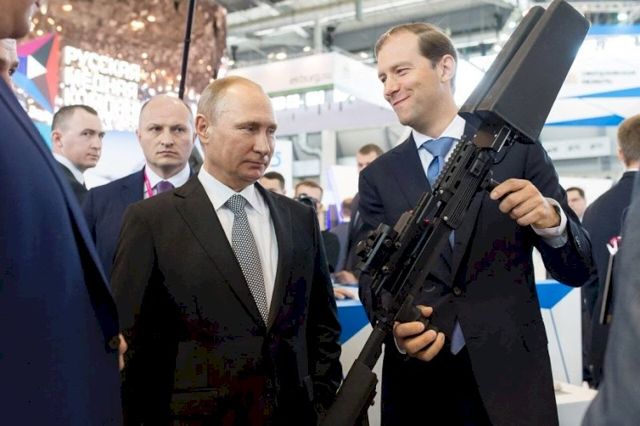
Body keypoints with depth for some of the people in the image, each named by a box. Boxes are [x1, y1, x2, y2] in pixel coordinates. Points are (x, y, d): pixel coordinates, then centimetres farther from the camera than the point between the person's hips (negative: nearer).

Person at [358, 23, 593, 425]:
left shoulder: (519, 150, -2)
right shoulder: (378, 177, 3)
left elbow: (578, 269, -1)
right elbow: (373, 276, -3)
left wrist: (551, 219, -22)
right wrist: (394, 322, -24)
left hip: (511, 380, -1)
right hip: (417, 384, 1)